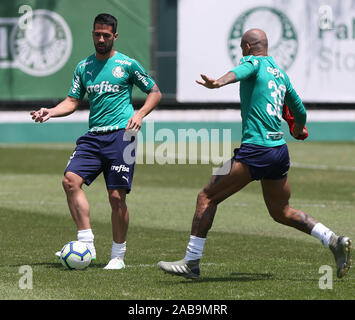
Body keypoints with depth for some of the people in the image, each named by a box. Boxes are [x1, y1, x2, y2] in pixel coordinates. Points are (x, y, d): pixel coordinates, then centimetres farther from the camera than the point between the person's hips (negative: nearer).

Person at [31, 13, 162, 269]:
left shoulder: (127, 64, 3)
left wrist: (140, 114, -7)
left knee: (117, 196, -6)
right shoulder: (84, 67, 14)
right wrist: (50, 112, -2)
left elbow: (155, 92, 9)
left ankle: (118, 255, 8)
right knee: (71, 179, -17)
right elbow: (73, 101, 16)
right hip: (93, 135, 4)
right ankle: (87, 243, -14)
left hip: (120, 134, -4)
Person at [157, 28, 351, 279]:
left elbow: (240, 71, -27)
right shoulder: (281, 73, 20)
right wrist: (299, 129, 53)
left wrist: (219, 82, -48)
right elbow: (299, 111, 31)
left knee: (207, 197, -3)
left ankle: (191, 262, -6)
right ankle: (333, 240, 7)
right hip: (280, 149, 8)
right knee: (282, 212, 21)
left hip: (255, 150, -8)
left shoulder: (253, 62, -1)